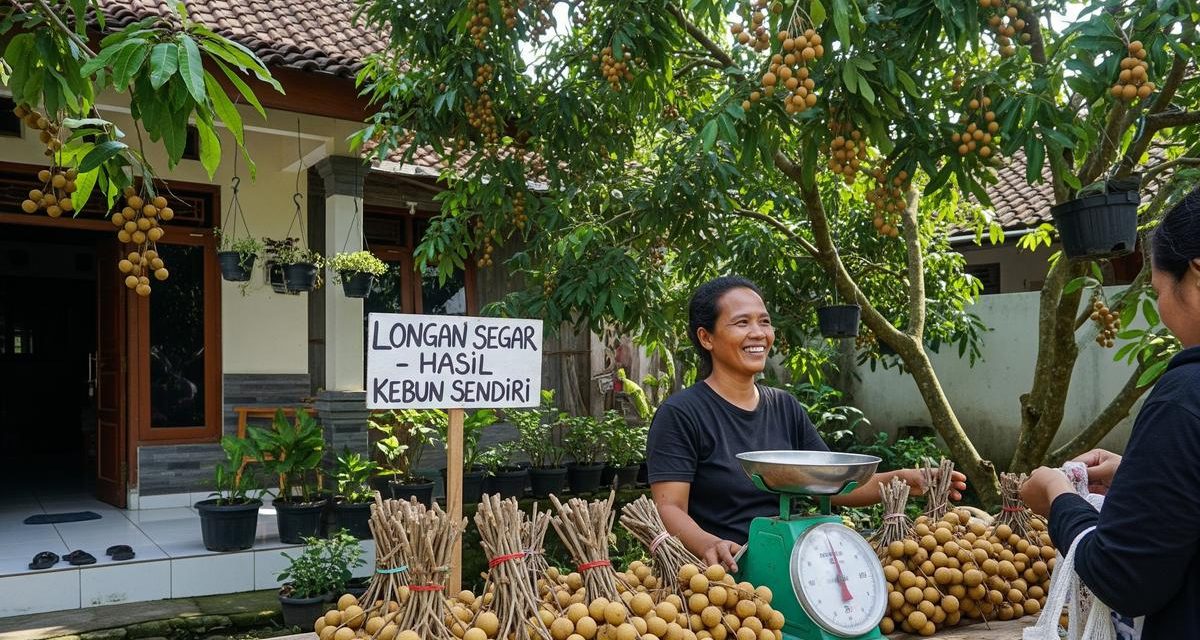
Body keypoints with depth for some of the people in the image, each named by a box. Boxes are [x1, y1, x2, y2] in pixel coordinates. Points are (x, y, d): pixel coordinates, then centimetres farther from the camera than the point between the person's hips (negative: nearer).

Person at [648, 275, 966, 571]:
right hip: (723, 571, -6)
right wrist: (708, 545, -35)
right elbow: (669, 508, -14)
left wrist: (904, 480, -2)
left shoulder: (785, 407, 14)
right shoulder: (680, 414, -7)